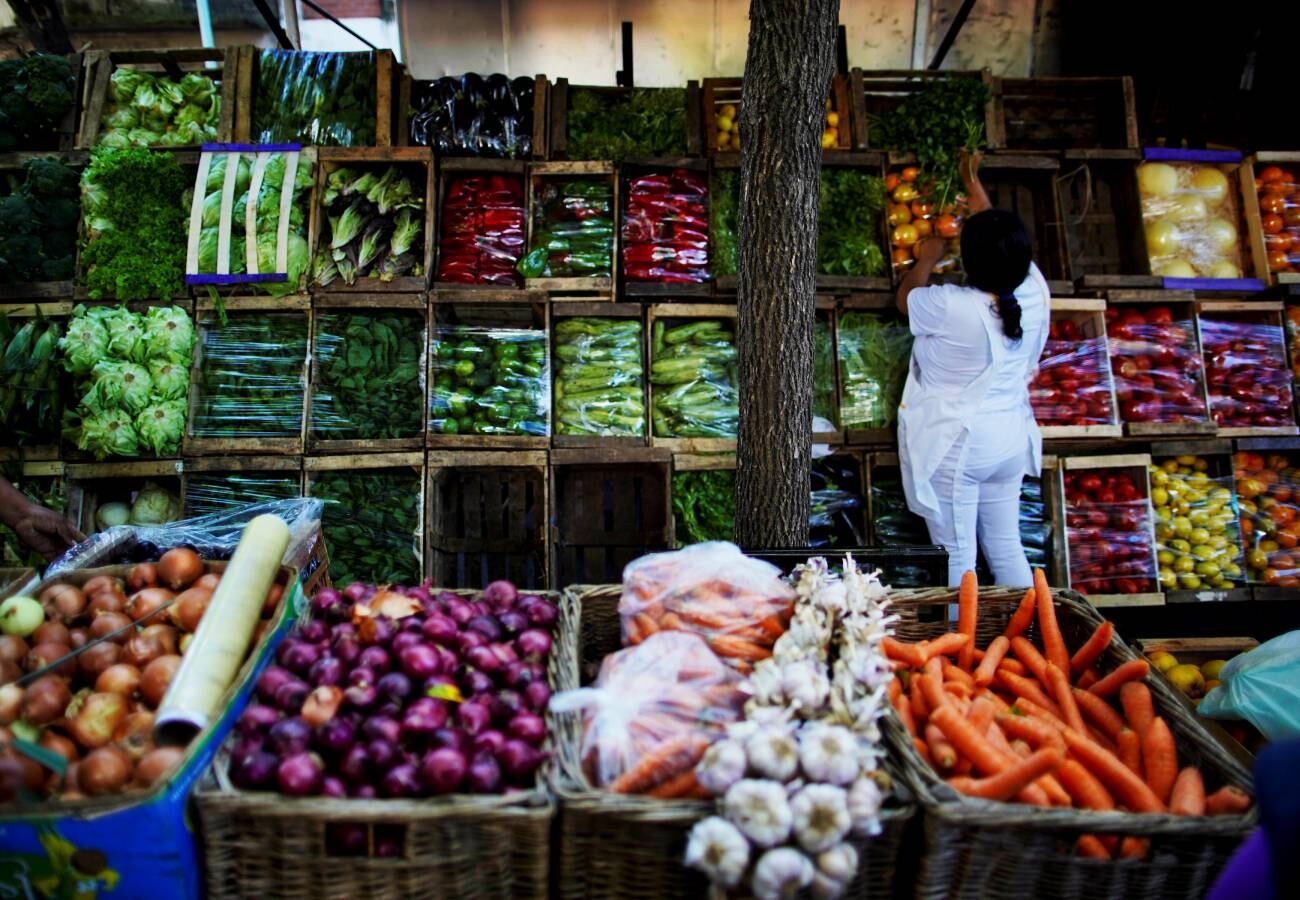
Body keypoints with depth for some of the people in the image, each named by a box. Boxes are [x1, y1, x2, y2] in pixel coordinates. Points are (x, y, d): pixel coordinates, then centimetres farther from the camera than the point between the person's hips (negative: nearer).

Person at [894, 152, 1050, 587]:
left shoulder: (951, 306, -23)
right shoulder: (1036, 293, -6)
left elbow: (905, 299, -1)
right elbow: (1007, 248, 14)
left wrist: (925, 260, 19)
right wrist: (974, 187, 27)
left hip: (954, 446, -6)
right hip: (1010, 441, 6)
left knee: (958, 558, 3)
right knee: (1007, 548, 17)